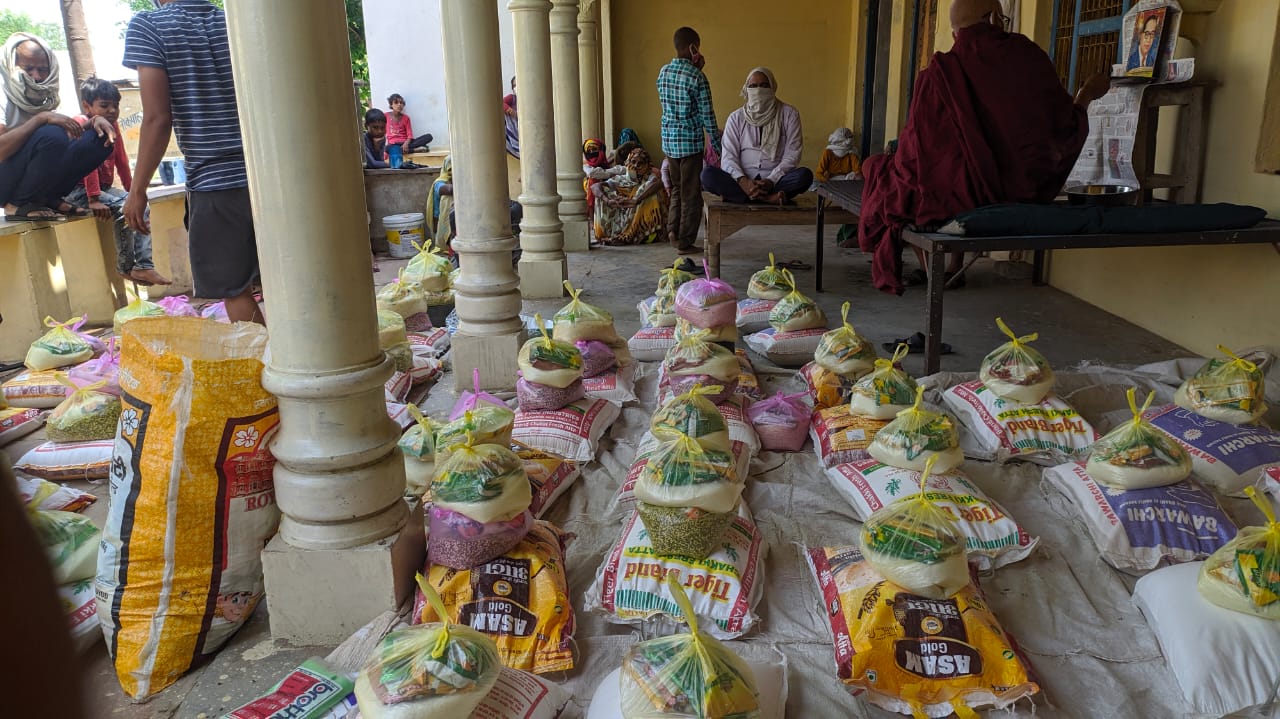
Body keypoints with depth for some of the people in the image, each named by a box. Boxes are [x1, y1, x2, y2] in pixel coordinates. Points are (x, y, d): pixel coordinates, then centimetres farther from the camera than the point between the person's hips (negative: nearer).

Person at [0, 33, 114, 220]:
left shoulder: (41, 96, 7)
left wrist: (93, 120, -14)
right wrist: (41, 118, -30)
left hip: (34, 180, 7)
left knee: (101, 137, -4)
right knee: (51, 135, -33)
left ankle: (48, 198, -1)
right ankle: (19, 204, -14)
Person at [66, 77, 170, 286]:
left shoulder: (113, 126, 9)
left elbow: (121, 161, 14)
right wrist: (94, 199, -30)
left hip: (103, 187, 8)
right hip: (78, 189, -8)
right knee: (123, 208, -26)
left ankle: (144, 266, -10)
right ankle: (125, 267, -14)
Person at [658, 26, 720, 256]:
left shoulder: (663, 72, 4)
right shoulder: (697, 77, -15)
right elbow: (707, 115, -13)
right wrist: (717, 144, -2)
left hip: (668, 140, 6)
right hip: (690, 142, -6)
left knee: (677, 188, 22)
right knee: (691, 193, 4)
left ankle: (673, 228, 15)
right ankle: (685, 242, 9)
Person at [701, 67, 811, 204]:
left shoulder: (789, 114, 6)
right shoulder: (736, 117, 9)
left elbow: (792, 156, -1)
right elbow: (728, 156, -1)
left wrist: (771, 181, -18)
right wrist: (743, 181, -22)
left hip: (776, 180, -1)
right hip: (743, 181, 1)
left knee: (805, 175, -31)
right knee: (708, 174, -26)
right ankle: (767, 198, -34)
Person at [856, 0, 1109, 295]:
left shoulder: (940, 73, -12)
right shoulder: (1027, 55, -4)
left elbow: (913, 156, -11)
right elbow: (1064, 128, 3)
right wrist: (1087, 95, 24)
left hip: (966, 194, -4)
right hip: (1022, 191, 5)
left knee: (874, 165, 18)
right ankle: (956, 265, 40)